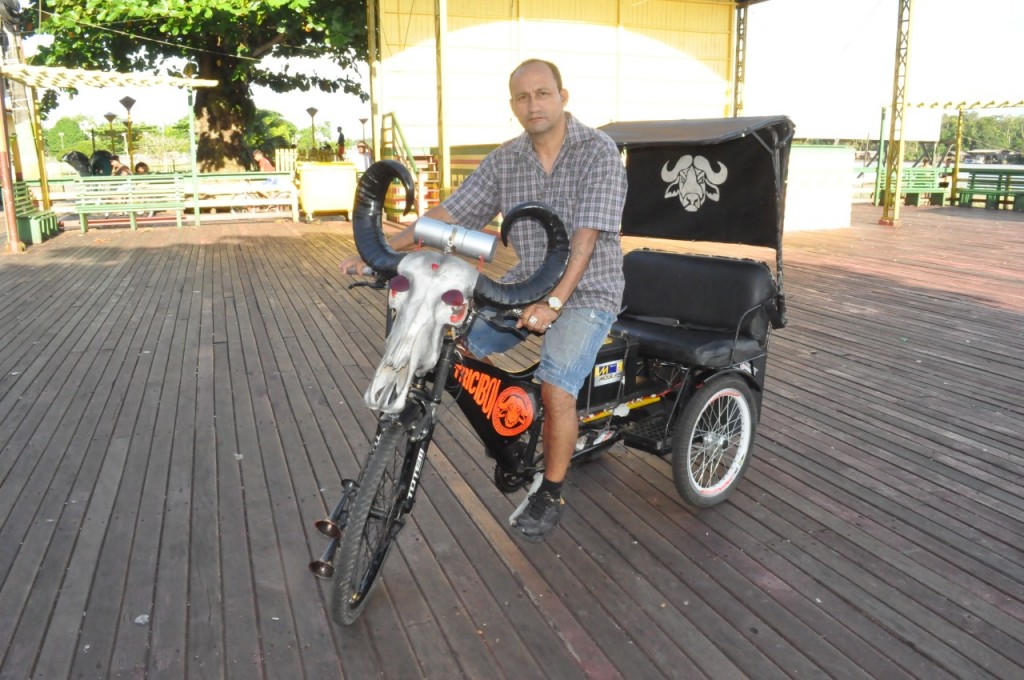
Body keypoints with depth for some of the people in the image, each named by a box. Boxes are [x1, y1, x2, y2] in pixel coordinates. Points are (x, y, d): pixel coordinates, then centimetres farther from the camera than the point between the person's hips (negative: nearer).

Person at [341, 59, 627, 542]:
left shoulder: (598, 151, -13)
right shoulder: (505, 160, 2)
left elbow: (586, 235, -24)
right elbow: (451, 212, -1)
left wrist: (554, 302, -36)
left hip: (586, 290, -5)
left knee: (556, 389, -23)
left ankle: (550, 494, 2)